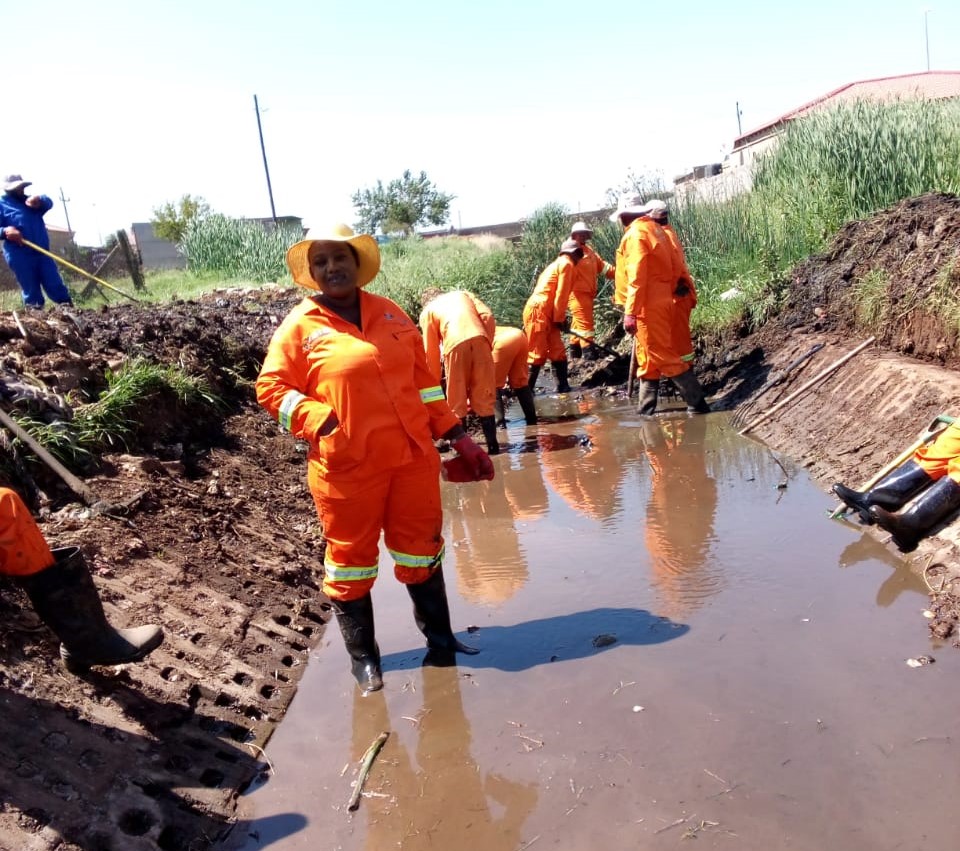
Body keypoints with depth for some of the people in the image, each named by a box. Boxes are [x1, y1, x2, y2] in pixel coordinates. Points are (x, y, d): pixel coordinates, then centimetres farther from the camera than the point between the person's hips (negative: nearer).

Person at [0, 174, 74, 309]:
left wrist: (39, 199, -19)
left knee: (56, 287, 3)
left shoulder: (30, 200, 22)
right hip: (20, 257, -4)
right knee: (31, 293, -1)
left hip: (42, 252, 4)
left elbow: (48, 203, 4)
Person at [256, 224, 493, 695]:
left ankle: (439, 639, 34)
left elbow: (423, 380, 11)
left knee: (421, 549, 14)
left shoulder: (391, 314, 9)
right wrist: (321, 421, -16)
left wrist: (457, 437, 8)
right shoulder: (300, 326, -2)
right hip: (346, 466, -3)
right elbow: (270, 388, -2)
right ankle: (362, 656, 27)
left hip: (413, 457, 4)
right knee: (350, 558, 8)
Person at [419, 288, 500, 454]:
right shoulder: (463, 294, 32)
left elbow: (431, 352, 16)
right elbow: (488, 316, 14)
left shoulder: (427, 311, 23)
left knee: (457, 403, 9)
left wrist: (434, 382, 21)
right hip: (479, 340, 3)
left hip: (455, 346, -2)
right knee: (484, 398, 11)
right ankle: (492, 444, 11)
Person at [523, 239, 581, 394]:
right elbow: (561, 294, -11)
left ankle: (563, 387, 9)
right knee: (537, 354, -7)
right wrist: (560, 318, -7)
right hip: (538, 312, -10)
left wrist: (560, 317, 21)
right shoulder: (566, 264, -4)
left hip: (546, 314, 10)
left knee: (558, 352, 7)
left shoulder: (558, 264, 26)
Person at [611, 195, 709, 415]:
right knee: (648, 357, 13)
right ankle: (646, 409, 19)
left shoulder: (635, 234, -12)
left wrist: (630, 313, -21)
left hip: (647, 306, -10)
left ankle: (697, 403, -4)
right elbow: (673, 269, 17)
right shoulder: (654, 229, 15)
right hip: (660, 302, 10)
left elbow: (637, 278, -20)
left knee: (663, 356, -6)